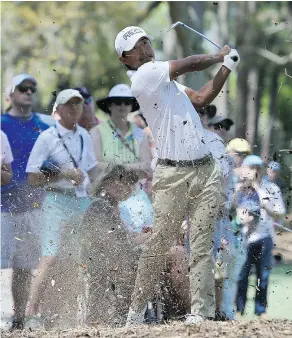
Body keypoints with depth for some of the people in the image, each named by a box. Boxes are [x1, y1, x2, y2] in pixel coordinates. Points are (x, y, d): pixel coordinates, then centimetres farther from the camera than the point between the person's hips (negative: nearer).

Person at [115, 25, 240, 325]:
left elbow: (200, 99, 17)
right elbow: (190, 64, -1)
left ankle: (200, 312, -3)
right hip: (173, 174, -7)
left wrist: (227, 67, 11)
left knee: (202, 247, -1)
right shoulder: (145, 75, -5)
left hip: (205, 171, 7)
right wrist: (219, 57, 18)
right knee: (158, 245, -7)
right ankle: (136, 312, 4)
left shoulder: (166, 81, 22)